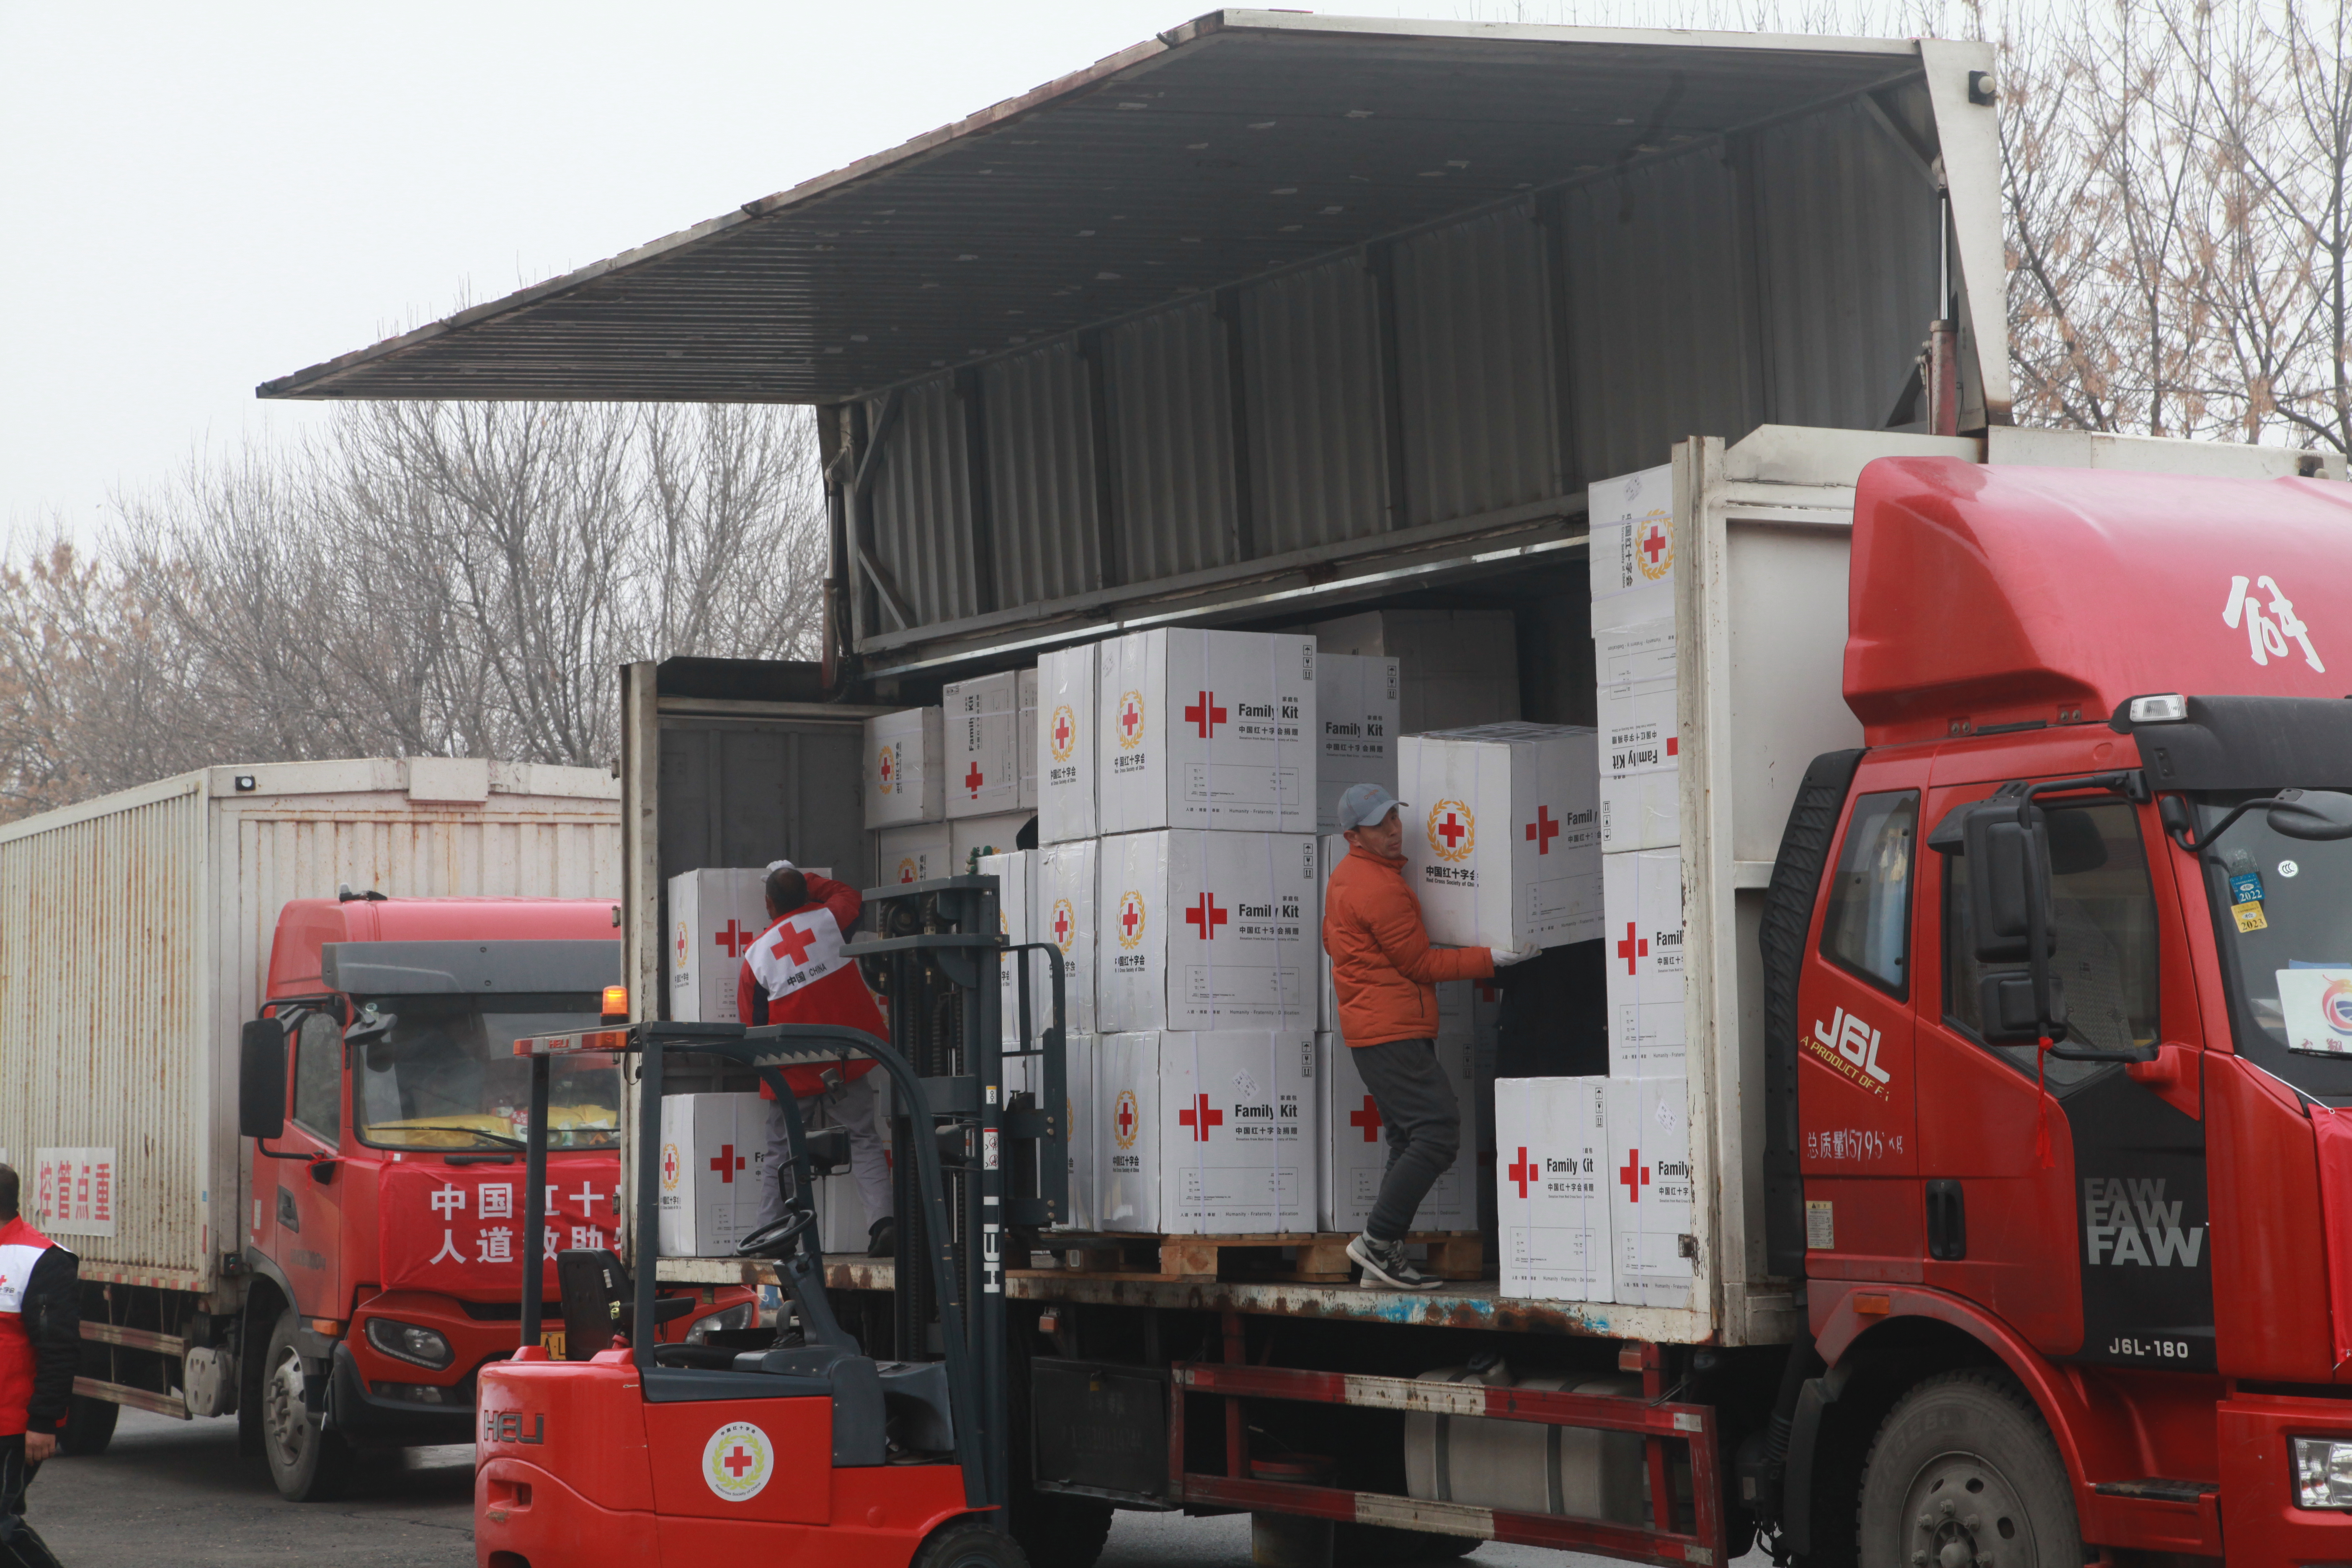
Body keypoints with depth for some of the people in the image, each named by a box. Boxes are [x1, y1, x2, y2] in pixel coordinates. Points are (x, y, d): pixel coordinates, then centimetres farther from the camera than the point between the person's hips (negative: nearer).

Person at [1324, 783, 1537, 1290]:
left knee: (1410, 1142, 11)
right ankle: (1379, 1239, -15)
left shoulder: (1346, 877, 16)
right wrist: (1490, 959, -9)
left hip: (1369, 1027, 11)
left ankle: (1381, 1260, 8)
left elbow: (1333, 940, 30)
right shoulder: (1380, 888, -16)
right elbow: (1421, 964, -13)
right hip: (1393, 1033, -11)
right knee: (1439, 1131, -15)